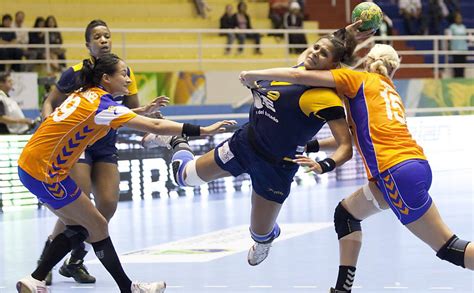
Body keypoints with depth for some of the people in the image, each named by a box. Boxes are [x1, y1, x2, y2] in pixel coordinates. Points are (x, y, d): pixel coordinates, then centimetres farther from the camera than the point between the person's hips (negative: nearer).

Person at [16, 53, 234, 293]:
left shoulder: (85, 95, 8)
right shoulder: (102, 104, -17)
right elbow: (156, 126, -22)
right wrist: (203, 131, -22)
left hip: (30, 164, 9)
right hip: (45, 172, -9)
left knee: (78, 228, 15)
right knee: (97, 226, 2)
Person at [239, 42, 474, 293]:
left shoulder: (358, 79, 9)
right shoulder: (391, 91, 27)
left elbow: (299, 76, 3)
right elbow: (361, 135, 34)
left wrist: (254, 75, 14)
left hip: (398, 172, -8)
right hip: (415, 166, 8)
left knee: (448, 247, -5)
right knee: (346, 213, 21)